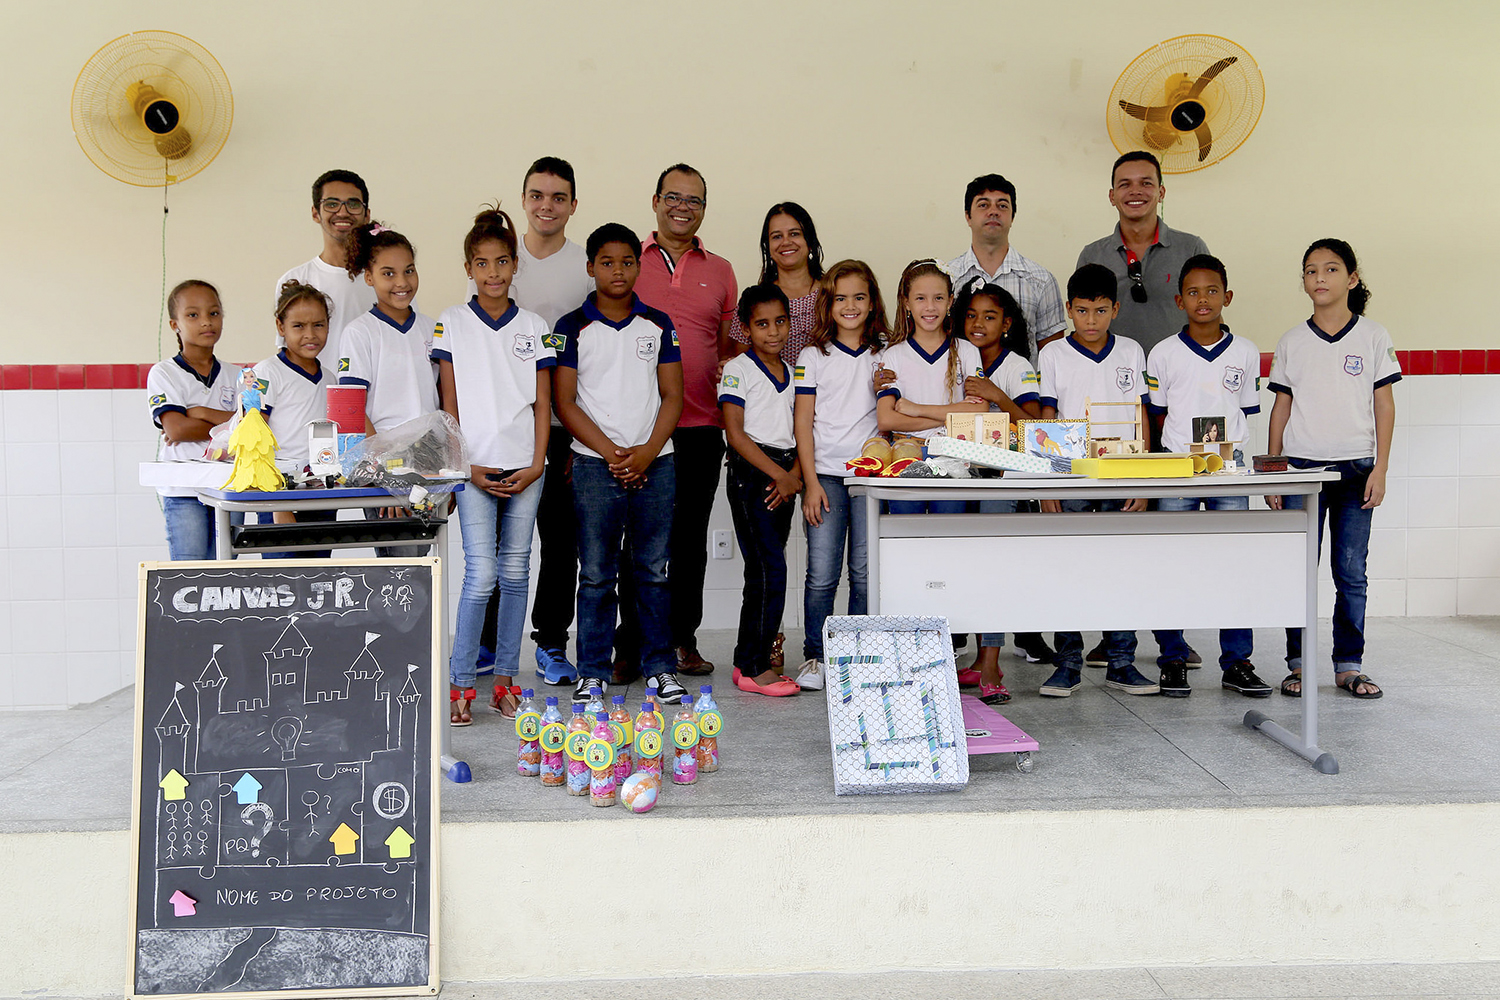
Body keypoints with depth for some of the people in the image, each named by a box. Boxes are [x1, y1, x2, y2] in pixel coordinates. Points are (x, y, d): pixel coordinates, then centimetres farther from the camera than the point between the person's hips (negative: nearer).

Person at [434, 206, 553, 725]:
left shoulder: (534, 326, 8)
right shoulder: (452, 323, 3)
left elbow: (543, 403, 6)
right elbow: (449, 403, 1)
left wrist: (537, 464, -4)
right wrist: (466, 465, -7)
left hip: (524, 468, 2)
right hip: (476, 467, -2)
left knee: (515, 573, 6)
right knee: (481, 575, -9)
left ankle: (504, 679, 16)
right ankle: (460, 683, 2)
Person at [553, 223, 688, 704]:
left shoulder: (658, 325, 9)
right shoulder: (573, 327, 3)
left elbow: (672, 395, 6)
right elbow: (565, 402, -1)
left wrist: (647, 452, -8)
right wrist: (611, 452, -11)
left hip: (655, 462, 2)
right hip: (595, 465, -2)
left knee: (653, 570, 6)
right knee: (596, 573, 2)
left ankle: (660, 666, 16)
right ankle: (593, 672, 12)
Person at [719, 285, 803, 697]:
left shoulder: (792, 372, 15)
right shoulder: (738, 370, -4)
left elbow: (800, 430, 13)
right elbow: (735, 433, -11)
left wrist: (794, 475, -5)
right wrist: (778, 474, -14)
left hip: (784, 478, 7)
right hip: (750, 474, -6)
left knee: (765, 572, 9)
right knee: (770, 570, -11)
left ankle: (749, 660, 17)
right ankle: (755, 668, -5)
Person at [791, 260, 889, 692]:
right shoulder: (813, 356, 6)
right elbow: (803, 423, 2)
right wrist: (810, 482, -5)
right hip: (826, 474, -1)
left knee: (865, 572, 2)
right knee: (822, 572, -3)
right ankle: (814, 656, 10)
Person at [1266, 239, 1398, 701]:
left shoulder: (1373, 336, 4)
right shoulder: (1292, 341, 7)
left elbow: (1384, 405, 5)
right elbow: (1281, 407, 9)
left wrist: (1380, 469, -2)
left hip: (1356, 467, 0)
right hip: (1302, 467, 1)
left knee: (1351, 571, 2)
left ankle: (1349, 664, 12)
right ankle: (1299, 663, 10)